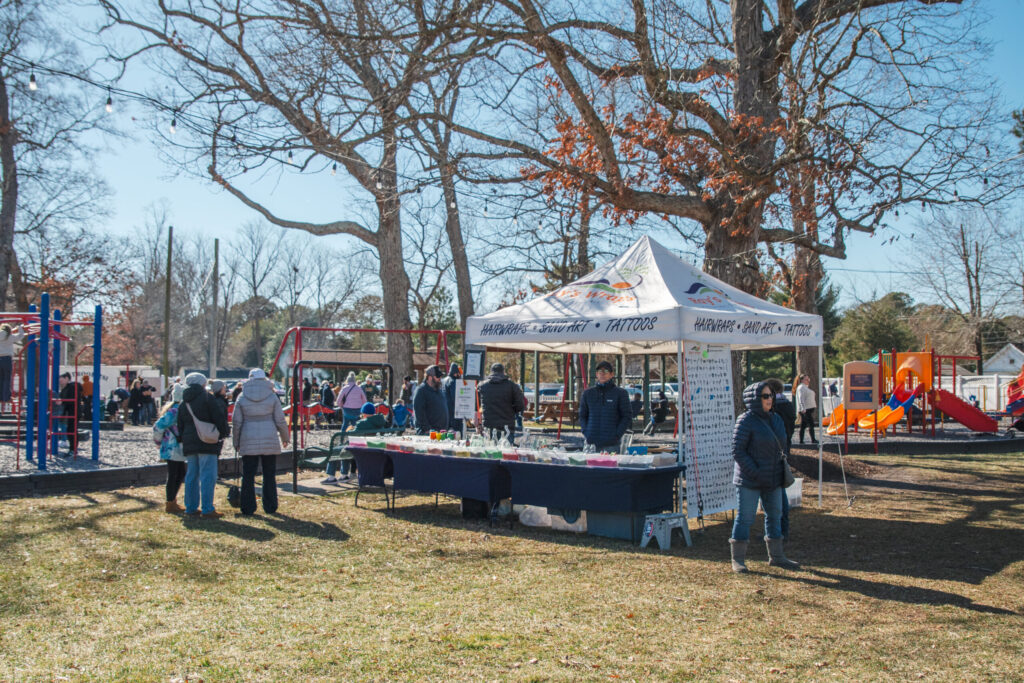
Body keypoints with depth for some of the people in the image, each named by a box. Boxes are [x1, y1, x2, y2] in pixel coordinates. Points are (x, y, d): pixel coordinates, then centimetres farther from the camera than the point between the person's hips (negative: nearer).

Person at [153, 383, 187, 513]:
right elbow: (158, 426, -23)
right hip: (173, 449, -10)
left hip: (177, 449, 10)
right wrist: (160, 440, -9)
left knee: (181, 474, 16)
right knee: (173, 476, -2)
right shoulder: (174, 410, -20)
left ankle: (171, 500, 26)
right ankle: (170, 504, 8)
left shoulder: (175, 409, 11)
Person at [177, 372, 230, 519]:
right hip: (207, 442, -7)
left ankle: (191, 507, 18)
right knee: (208, 475, -7)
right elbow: (219, 418, -10)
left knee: (192, 475, 14)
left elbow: (180, 426, 16)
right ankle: (207, 510, -10)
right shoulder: (208, 398, -7)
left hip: (189, 443, 7)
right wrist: (224, 433, 3)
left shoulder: (183, 403, 14)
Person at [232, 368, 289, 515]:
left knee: (248, 476, 7)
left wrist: (236, 442, 12)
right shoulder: (271, 396, -1)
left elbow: (236, 422, 2)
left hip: (249, 442, 0)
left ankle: (248, 507, 7)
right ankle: (270, 507, 11)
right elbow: (280, 420, 1)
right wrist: (285, 437, 15)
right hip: (270, 442, 0)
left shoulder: (242, 397, 0)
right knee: (269, 476, 8)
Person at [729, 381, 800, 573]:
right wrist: (755, 473, -19)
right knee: (745, 517, -2)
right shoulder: (746, 421, -13)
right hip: (749, 479, -7)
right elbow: (737, 451, -16)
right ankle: (738, 559, 8)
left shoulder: (776, 419, 9)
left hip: (773, 478, 7)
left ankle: (776, 556, 26)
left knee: (774, 515, 14)